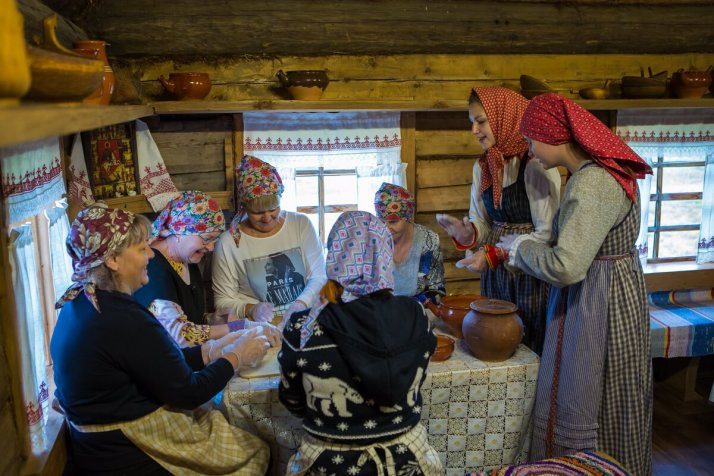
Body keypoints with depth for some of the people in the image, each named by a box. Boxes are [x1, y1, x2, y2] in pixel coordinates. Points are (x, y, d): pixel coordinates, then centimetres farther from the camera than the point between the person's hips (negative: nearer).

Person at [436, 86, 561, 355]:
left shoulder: (536, 166, -15)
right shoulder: (482, 167, 6)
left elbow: (546, 234, -16)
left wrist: (495, 254, -20)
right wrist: (467, 234, -11)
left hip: (532, 275, -6)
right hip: (494, 274, 6)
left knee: (532, 348, 6)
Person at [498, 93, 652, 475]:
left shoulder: (591, 184, -24)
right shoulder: (605, 169, 6)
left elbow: (565, 267, -30)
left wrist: (519, 246, -12)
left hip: (598, 303, -10)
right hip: (613, 291, 10)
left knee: (585, 408, 6)